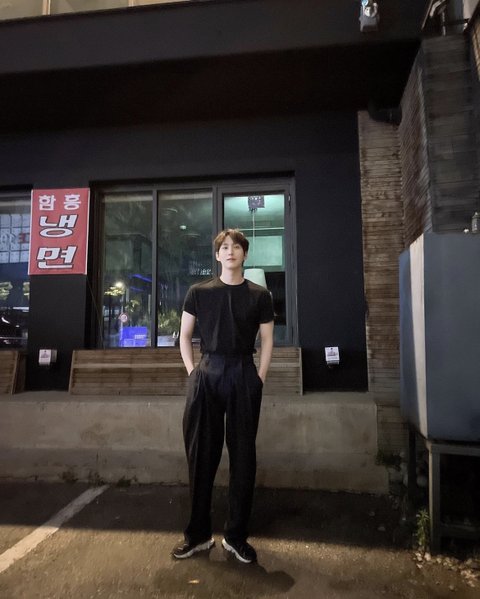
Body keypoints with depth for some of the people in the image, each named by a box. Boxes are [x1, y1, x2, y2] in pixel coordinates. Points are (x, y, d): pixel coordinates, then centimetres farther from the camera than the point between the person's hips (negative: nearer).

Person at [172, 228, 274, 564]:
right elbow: (185, 335, 11)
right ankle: (199, 535, 23)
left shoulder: (259, 296, 6)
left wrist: (260, 378, 0)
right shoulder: (199, 293, 7)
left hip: (244, 375, 0)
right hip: (206, 375, 1)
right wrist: (192, 370, 2)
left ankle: (236, 536, 22)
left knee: (243, 455, 6)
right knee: (201, 454, 7)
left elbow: (267, 340, 8)